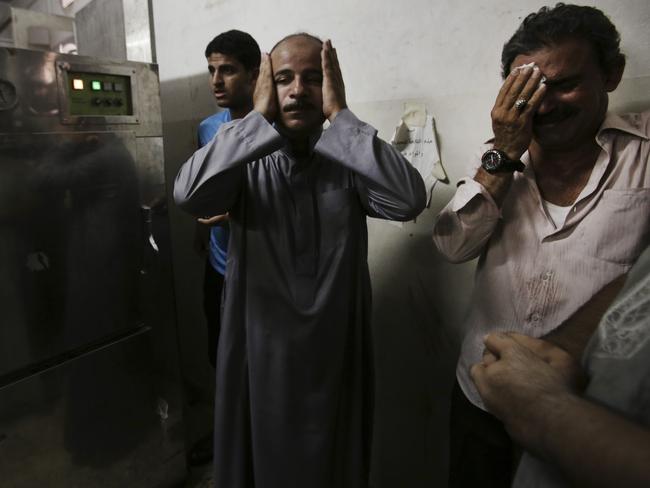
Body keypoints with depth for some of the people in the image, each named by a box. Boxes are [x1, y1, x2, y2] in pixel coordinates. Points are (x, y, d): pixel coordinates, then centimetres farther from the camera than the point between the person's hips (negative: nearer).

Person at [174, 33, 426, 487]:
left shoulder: (352, 160, -5)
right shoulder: (246, 160, -5)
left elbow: (409, 200, -24)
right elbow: (189, 194, -25)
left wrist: (340, 115, -21)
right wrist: (259, 117, -20)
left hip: (335, 355, 1)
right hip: (260, 352, 0)